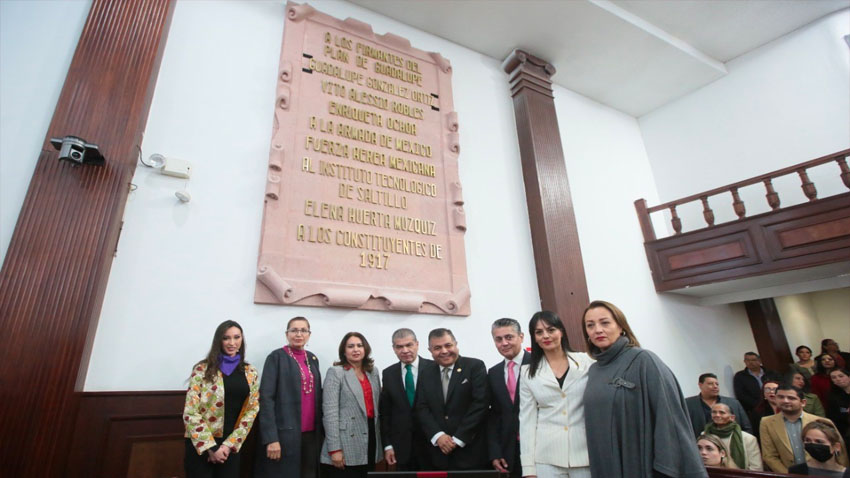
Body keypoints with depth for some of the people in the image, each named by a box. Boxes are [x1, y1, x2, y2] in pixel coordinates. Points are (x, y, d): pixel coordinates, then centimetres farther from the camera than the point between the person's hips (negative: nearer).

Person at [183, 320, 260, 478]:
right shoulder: (202, 369, -7)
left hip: (231, 446, 3)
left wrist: (229, 445, -8)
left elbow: (251, 411, 1)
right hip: (201, 446, -2)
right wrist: (211, 448, -11)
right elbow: (190, 413, -9)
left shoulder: (251, 373, 2)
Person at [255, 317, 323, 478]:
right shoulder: (276, 357, -5)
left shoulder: (312, 359, 11)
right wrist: (271, 438, -16)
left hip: (310, 433, 5)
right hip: (284, 433, -5)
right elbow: (266, 398, -11)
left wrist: (319, 430, 9)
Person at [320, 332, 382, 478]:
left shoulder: (373, 372, 10)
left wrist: (380, 440, 12)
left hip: (370, 440, 6)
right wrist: (335, 449, -16)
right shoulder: (335, 372, -7)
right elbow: (330, 412, -12)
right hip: (347, 446, -5)